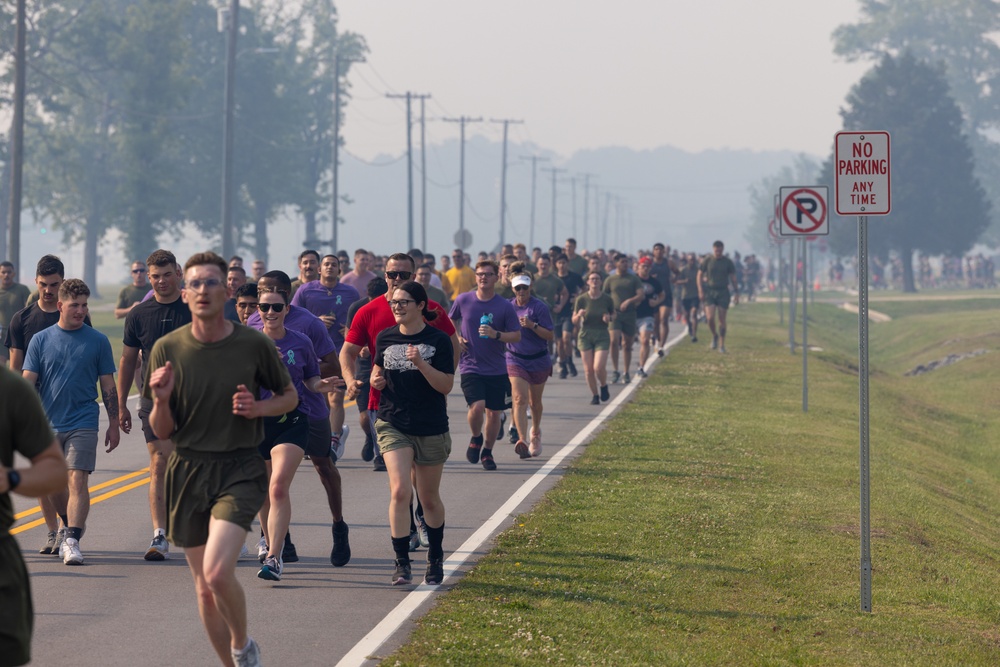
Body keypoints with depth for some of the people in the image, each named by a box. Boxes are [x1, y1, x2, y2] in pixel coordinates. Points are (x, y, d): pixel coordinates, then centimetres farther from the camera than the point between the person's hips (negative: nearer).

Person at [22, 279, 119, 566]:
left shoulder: (98, 341, 3)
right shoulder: (41, 340, 4)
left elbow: (108, 386, 7)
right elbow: (28, 382, 3)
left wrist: (114, 424, 6)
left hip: (83, 423, -2)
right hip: (47, 424, 2)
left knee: (77, 480, -15)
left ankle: (72, 541, -17)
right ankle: (73, 524, 36)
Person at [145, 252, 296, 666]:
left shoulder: (254, 345, -4)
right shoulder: (168, 349, -1)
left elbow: (289, 396, 12)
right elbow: (162, 431, 2)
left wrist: (258, 408, -9)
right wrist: (161, 401, -19)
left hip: (240, 470, -3)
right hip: (187, 472, 3)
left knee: (217, 572, -21)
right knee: (204, 589, 8)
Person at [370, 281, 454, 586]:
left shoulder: (438, 340, -6)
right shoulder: (385, 338, 5)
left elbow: (446, 385, -10)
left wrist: (420, 364, -23)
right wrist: (376, 379, -1)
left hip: (431, 429, -1)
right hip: (393, 425, 2)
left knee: (429, 499, 9)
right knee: (399, 491, -16)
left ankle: (435, 560, 29)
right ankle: (402, 563, -11)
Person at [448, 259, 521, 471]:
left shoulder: (505, 306, -4)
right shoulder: (463, 300, -1)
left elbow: (517, 335, -2)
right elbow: (451, 320, 18)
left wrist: (496, 335, -18)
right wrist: (457, 337, 1)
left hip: (497, 369, 1)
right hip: (470, 365, -1)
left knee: (494, 412, 7)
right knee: (477, 406, -19)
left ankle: (487, 452, 27)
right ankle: (476, 438, 11)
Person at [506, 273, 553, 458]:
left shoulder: (539, 307, -10)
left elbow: (550, 335, -14)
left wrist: (532, 325, -26)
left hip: (539, 361, -1)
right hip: (516, 360, 1)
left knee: (535, 401, 15)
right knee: (519, 399, -16)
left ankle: (536, 433, 42)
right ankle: (521, 440, -27)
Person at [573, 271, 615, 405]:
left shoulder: (607, 299, -1)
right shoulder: (581, 299, -2)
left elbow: (613, 316, 13)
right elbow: (574, 321, 2)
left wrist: (609, 318, -10)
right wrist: (579, 315, -20)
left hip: (602, 336, -1)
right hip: (585, 335, 1)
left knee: (599, 367, -14)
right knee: (588, 369, 0)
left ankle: (604, 387, 16)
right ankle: (595, 396, 17)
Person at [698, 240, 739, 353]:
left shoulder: (727, 262, 4)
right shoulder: (707, 261, 2)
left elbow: (733, 278, 9)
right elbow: (700, 275, 5)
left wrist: (736, 292, 2)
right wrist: (700, 291, -6)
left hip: (723, 292, 1)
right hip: (710, 292, -1)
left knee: (722, 319, 0)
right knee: (710, 317, -12)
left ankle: (722, 344, 7)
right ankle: (714, 335, 16)